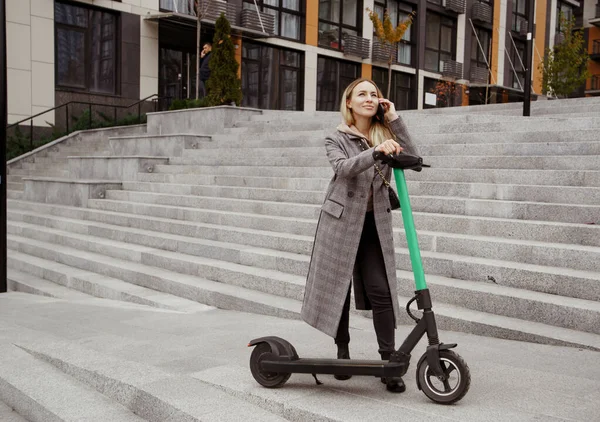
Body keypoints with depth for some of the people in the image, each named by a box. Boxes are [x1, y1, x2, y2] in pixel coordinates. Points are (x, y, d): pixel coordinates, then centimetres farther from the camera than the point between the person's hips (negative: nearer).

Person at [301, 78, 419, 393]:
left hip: (374, 223, 2)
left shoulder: (384, 135, 10)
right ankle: (342, 351, 23)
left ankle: (389, 361, 0)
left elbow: (411, 158, -6)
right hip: (342, 219, -1)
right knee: (338, 286, 6)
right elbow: (344, 168, -19)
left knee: (381, 290, -6)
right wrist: (376, 152, -35)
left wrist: (394, 119, -6)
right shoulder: (336, 140, 1)